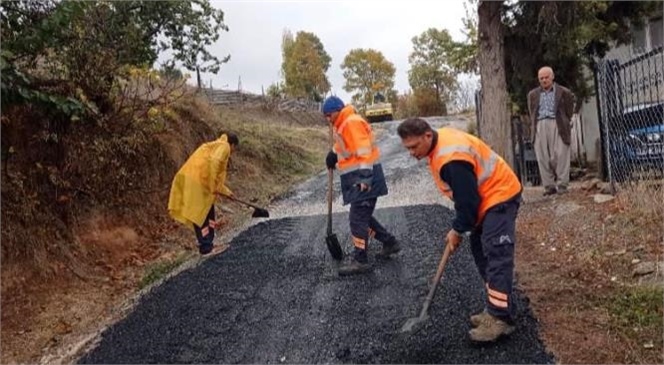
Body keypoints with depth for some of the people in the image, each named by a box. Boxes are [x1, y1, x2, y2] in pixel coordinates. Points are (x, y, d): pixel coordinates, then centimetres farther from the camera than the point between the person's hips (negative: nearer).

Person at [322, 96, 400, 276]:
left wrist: (365, 178, -26)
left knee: (357, 218, -8)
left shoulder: (352, 122, -15)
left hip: (364, 178, -10)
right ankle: (390, 243, 27)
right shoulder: (343, 125, 17)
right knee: (362, 216, 16)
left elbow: (364, 152, -23)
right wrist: (334, 155, 16)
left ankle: (360, 261, -4)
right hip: (358, 179, 10)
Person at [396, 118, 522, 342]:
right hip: (489, 196, 11)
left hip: (500, 196, -11)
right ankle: (496, 308, 19)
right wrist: (461, 228, 12)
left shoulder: (451, 158, -31)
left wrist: (458, 231, -9)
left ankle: (500, 318, -14)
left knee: (496, 254, -15)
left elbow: (468, 200, -24)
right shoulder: (441, 141, 2)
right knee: (480, 249, 12)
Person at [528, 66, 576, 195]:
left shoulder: (564, 92, 9)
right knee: (543, 158, -2)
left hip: (557, 125, -3)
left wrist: (566, 123, 3)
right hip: (540, 126, 3)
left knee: (560, 156, -6)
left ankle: (562, 185, -3)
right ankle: (549, 186, 1)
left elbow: (569, 110, 10)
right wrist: (534, 126, 13)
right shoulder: (533, 94, 18)